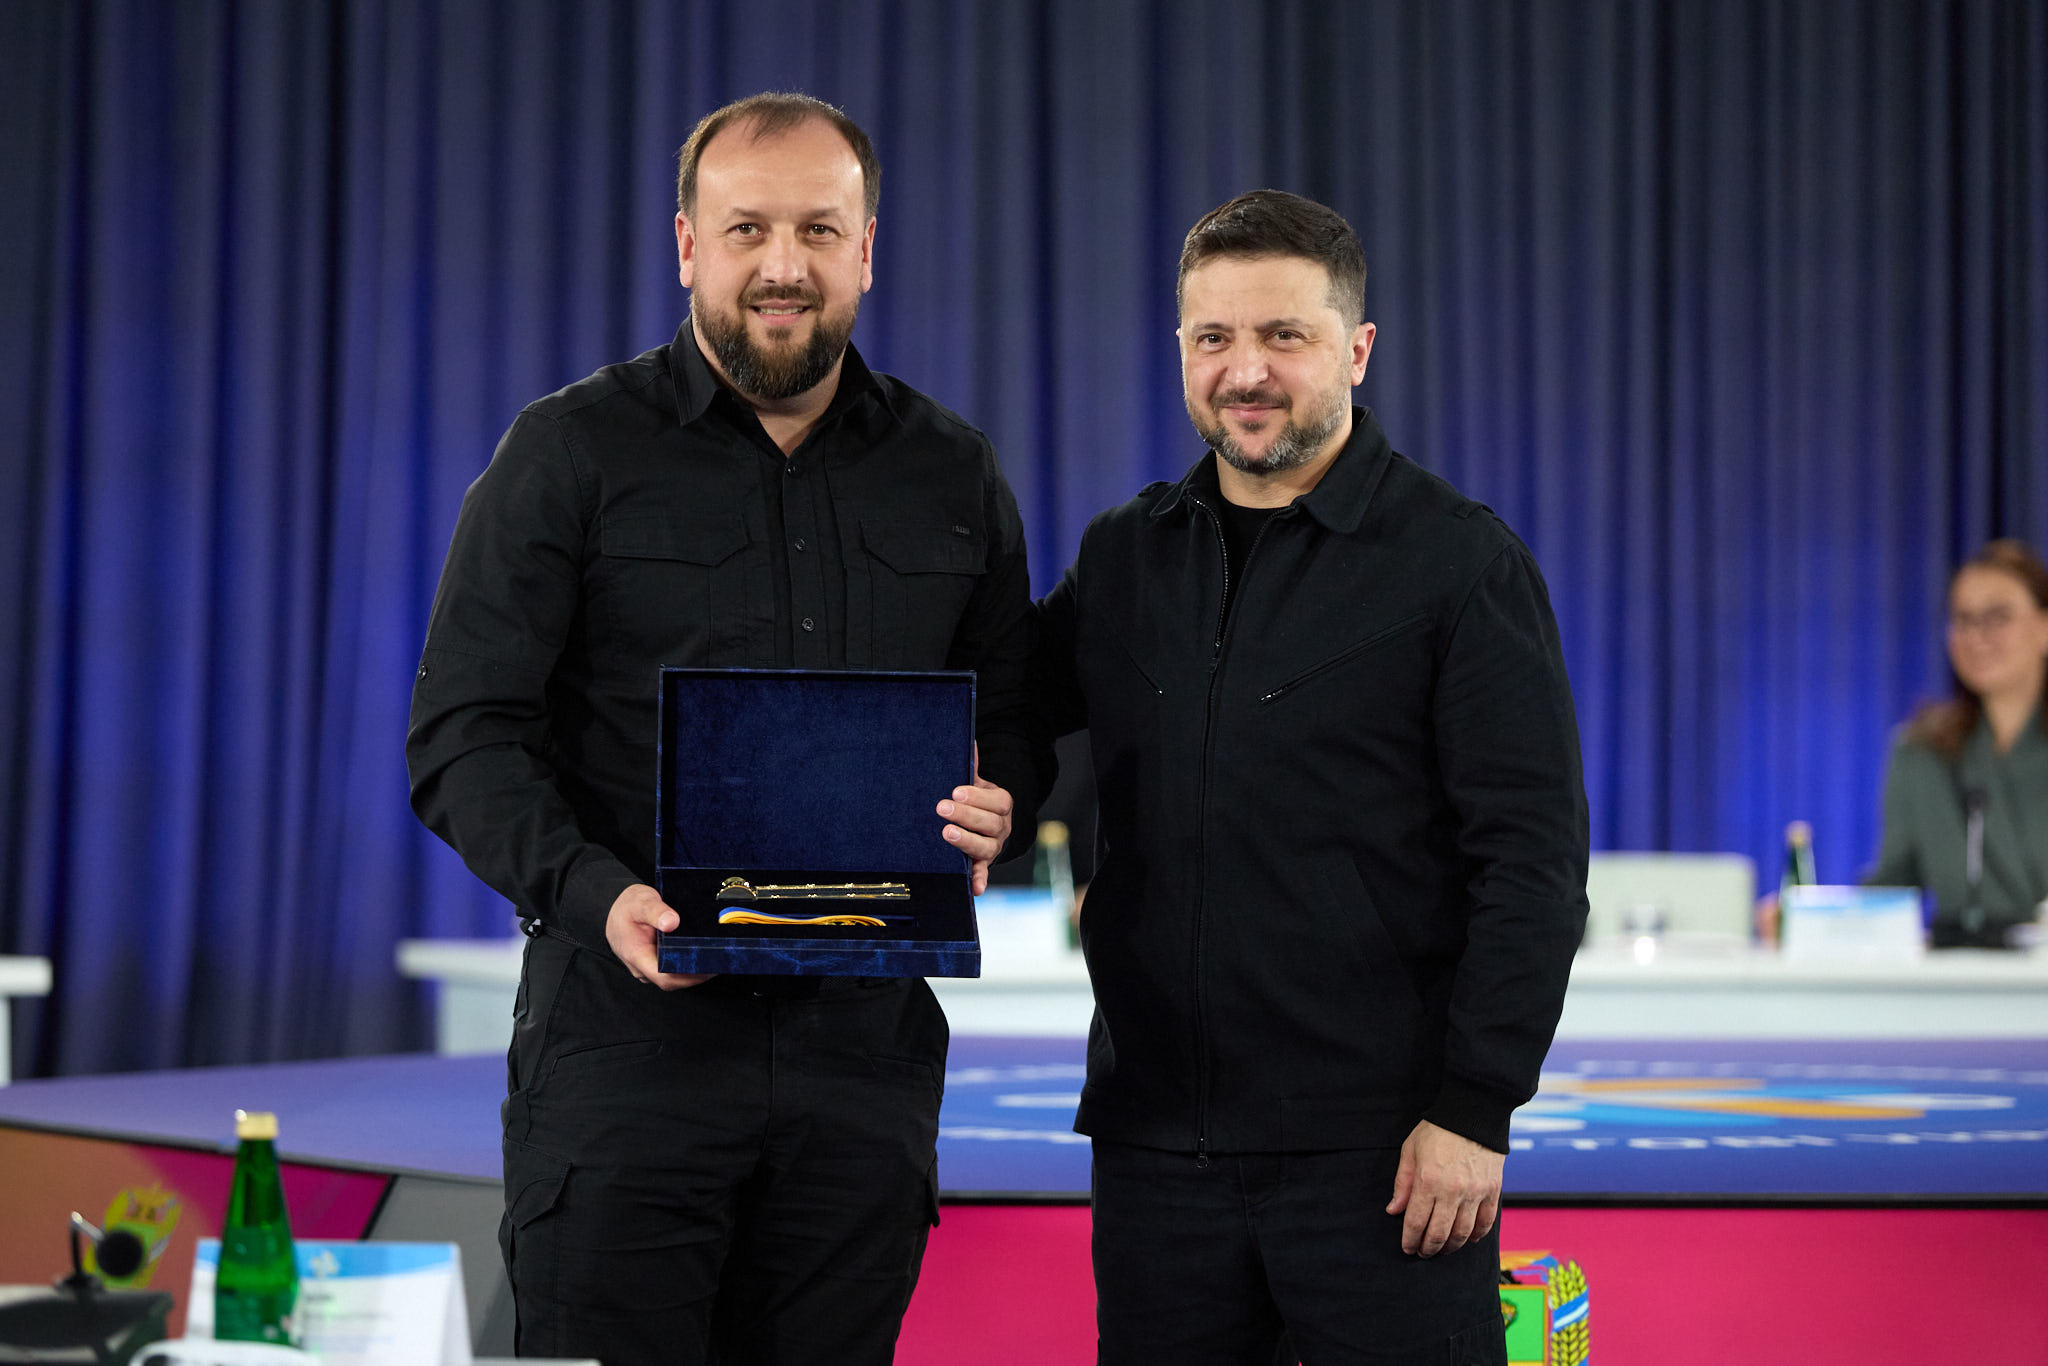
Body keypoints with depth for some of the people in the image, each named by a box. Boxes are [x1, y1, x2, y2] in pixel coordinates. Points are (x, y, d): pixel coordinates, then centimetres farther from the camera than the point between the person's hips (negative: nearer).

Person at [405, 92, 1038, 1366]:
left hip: (864, 1038, 3)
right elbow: (466, 736, -3)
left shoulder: (952, 475, 12)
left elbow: (1011, 720, 19)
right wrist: (592, 893, -20)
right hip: (630, 1033, -3)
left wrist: (993, 809, -5)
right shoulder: (572, 452, 2)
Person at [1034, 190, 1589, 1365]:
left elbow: (1533, 861, -7)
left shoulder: (1461, 563, -3)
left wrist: (1475, 1110, -13)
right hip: (1156, 1137, 5)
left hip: (1379, 1149, -4)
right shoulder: (1124, 557, 12)